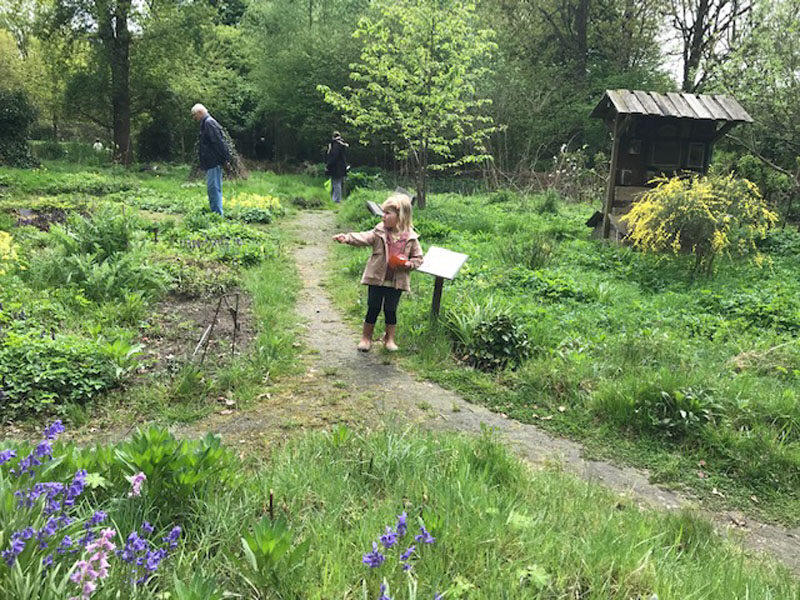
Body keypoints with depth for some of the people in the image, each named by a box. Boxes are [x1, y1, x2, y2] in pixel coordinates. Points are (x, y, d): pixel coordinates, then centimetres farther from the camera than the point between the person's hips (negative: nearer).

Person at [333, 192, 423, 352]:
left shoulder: (411, 237, -5)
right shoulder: (379, 232, -6)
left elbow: (418, 257, 5)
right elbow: (364, 238, -21)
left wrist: (409, 264, -16)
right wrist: (347, 238, -38)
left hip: (397, 282, 0)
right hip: (377, 279, 0)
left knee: (391, 310, 12)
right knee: (373, 308, 8)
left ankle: (390, 338, 30)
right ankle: (366, 337, 24)